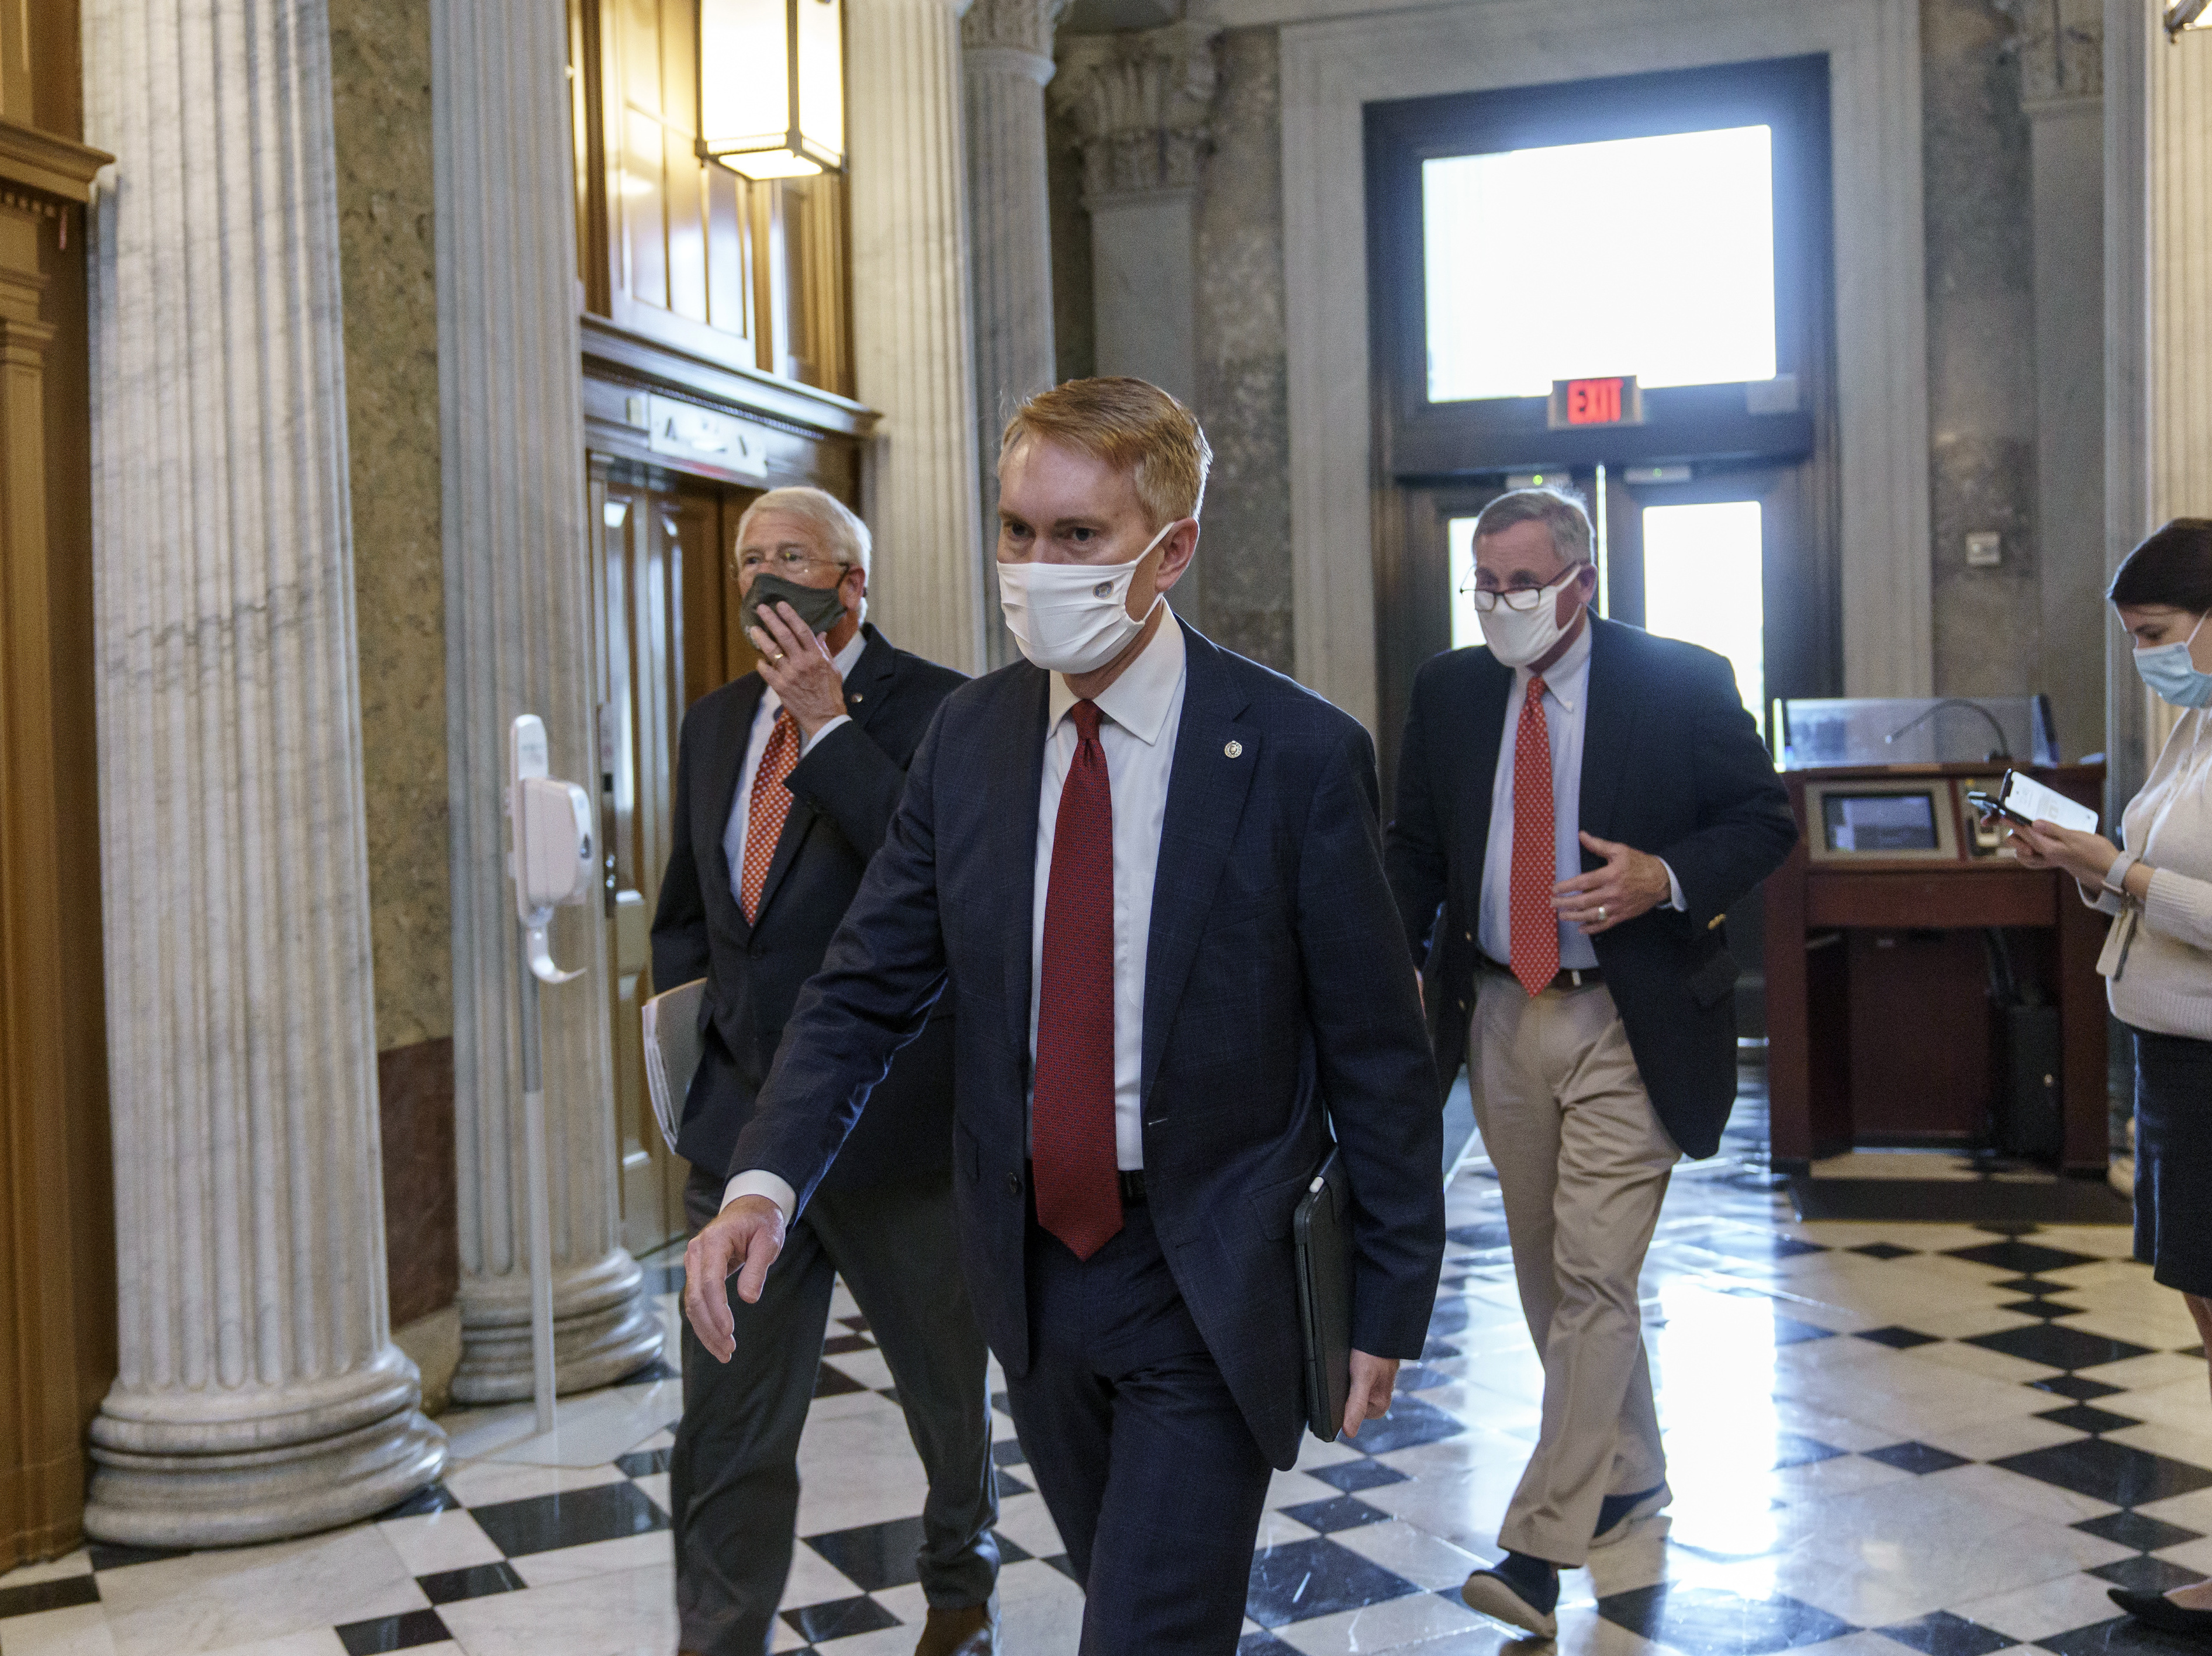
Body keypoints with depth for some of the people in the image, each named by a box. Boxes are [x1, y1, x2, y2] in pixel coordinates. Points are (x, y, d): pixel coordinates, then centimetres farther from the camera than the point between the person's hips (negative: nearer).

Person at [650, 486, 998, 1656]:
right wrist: (687, 1037, 7)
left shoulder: (939, 712, -9)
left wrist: (829, 723, -22)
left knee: (946, 1389, 17)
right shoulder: (716, 724, 11)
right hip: (741, 1121, 4)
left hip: (896, 1121, -4)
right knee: (725, 1424, 4)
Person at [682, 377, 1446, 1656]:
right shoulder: (968, 738, -1)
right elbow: (866, 991, 0)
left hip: (1211, 1285, -5)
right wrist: (766, 1180, -16)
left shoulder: (1299, 755, -15)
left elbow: (1380, 1056, -9)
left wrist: (1392, 1304, -5)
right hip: (1033, 1260, 5)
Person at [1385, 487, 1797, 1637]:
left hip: (1626, 1025, -5)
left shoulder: (1681, 682, -6)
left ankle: (1541, 1546, -3)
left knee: (1594, 1278, -9)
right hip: (1500, 1016, 5)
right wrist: (1403, 961, -2)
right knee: (1547, 1275, 16)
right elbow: (1415, 844, 13)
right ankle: (1628, 1474, 36)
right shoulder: (1449, 691, 6)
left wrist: (1666, 879, -20)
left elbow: (1765, 820, -1)